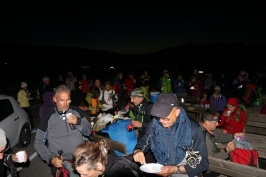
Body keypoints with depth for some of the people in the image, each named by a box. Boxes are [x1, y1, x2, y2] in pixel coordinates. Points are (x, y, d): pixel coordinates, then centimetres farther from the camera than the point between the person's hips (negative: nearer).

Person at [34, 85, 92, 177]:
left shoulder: (76, 111, 3)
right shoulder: (48, 117, -3)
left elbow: (89, 132, 7)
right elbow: (38, 143, 2)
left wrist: (78, 122, -11)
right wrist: (50, 158, -11)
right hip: (61, 162, -1)